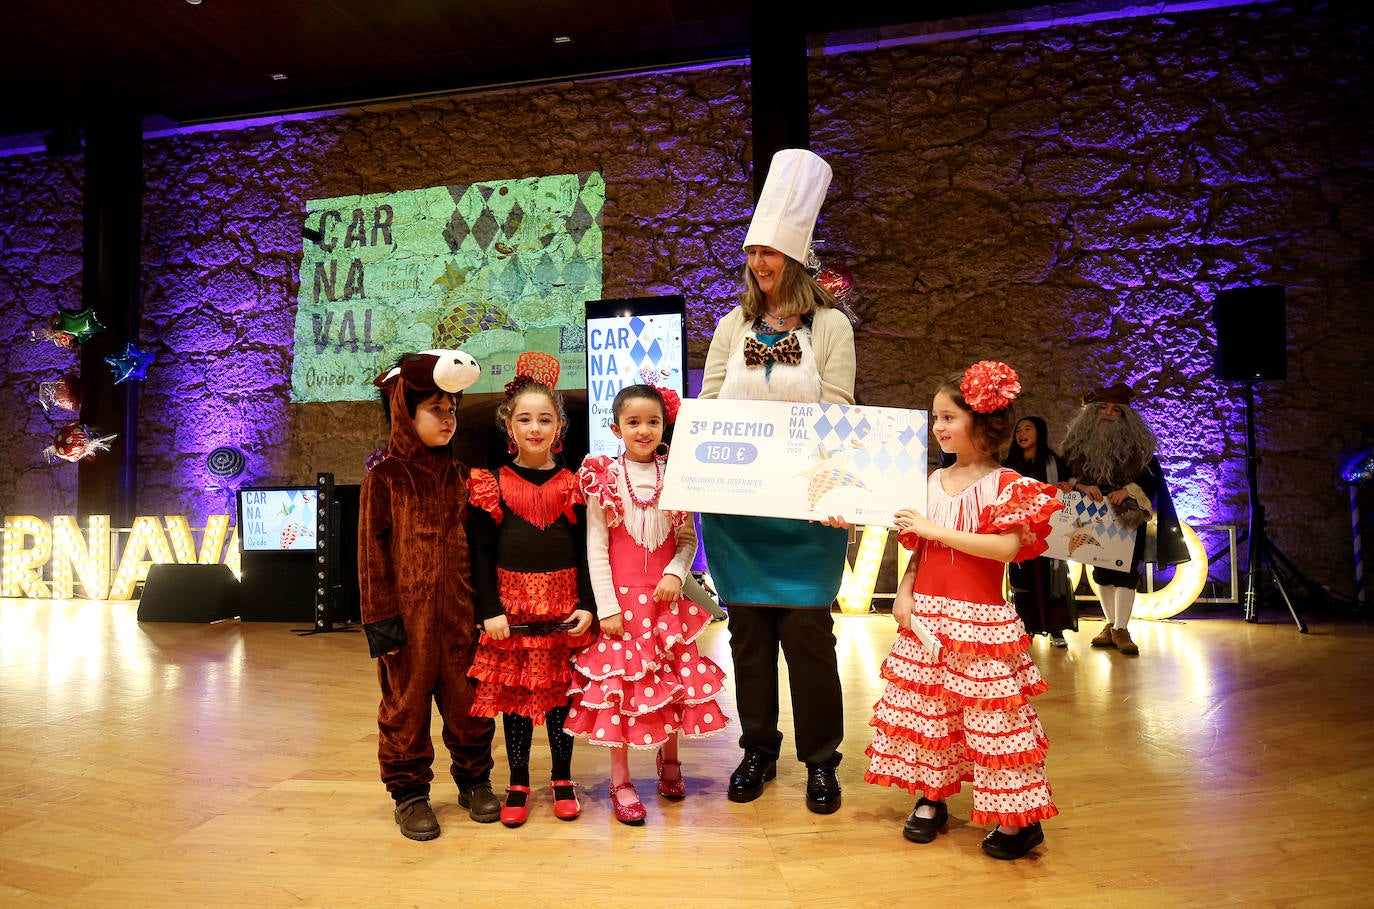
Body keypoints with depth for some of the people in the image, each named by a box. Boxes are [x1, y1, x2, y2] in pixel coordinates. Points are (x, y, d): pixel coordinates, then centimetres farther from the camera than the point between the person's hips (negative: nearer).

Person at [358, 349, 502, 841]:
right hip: (408, 611, -3)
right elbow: (371, 549, -6)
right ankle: (409, 792, 23)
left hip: (459, 610, 4)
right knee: (406, 701, 8)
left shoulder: (458, 476, 8)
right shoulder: (385, 477, -4)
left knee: (468, 698, 11)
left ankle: (474, 780, 28)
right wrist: (379, 615, -8)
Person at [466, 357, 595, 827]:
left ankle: (563, 779, 25)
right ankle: (518, 784, 23)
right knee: (514, 693, 7)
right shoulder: (493, 484, 1)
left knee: (561, 692, 9)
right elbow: (481, 552, 0)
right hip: (511, 607, 0)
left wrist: (587, 606, -4)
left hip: (563, 607, 1)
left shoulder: (574, 484, 3)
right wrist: (490, 610, -7)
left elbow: (586, 550, 4)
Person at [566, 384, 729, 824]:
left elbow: (689, 538, 6)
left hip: (667, 597, 3)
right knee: (619, 682, 2)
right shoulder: (603, 479, -4)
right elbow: (595, 547, -5)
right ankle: (620, 780, 16)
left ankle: (669, 759, 32)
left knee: (675, 680, 10)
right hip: (621, 598, -2)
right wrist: (606, 605, -8)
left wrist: (676, 573, -12)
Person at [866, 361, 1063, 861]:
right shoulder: (930, 483, 10)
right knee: (922, 705, 11)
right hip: (926, 615, 6)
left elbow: (1007, 547, -21)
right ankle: (930, 798, 27)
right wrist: (903, 593, -1)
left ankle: (1019, 817, 15)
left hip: (979, 619, -5)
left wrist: (936, 530, -19)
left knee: (993, 713, -1)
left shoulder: (1007, 484, -7)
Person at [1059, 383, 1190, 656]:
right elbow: (1064, 476, -1)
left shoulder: (1136, 445, -3)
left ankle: (1121, 630, -2)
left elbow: (1155, 477, -5)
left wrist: (1128, 490, -20)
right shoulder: (1079, 443, 0)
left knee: (1126, 570, -7)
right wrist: (1083, 486, -20)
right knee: (1101, 570, 7)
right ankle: (1110, 625, 19)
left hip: (1128, 518, -2)